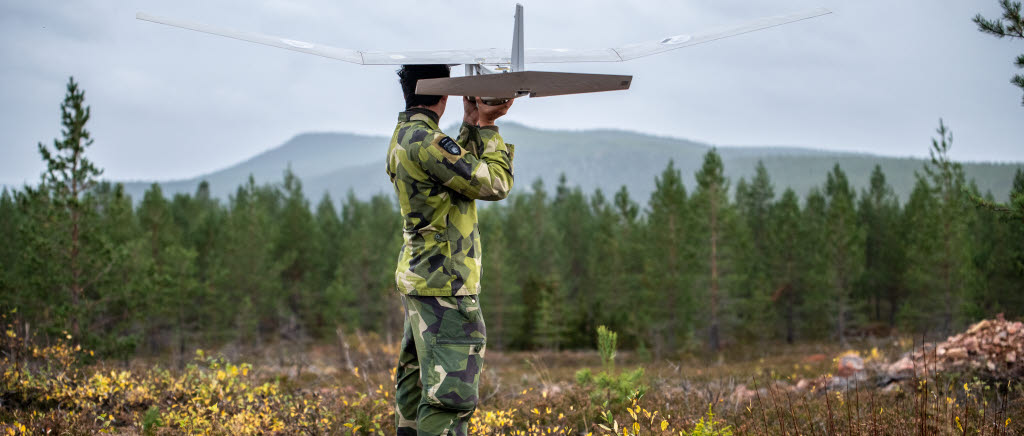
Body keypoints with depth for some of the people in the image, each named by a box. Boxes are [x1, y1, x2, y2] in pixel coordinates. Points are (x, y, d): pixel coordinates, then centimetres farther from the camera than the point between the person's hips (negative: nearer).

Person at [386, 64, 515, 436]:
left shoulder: (403, 137, 12)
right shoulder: (425, 140, -19)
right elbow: (494, 184, -16)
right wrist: (487, 129, -5)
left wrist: (473, 125, 12)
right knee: (450, 391, -12)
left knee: (416, 381, 15)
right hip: (444, 283, -11)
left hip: (418, 275, 11)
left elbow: (462, 169, 20)